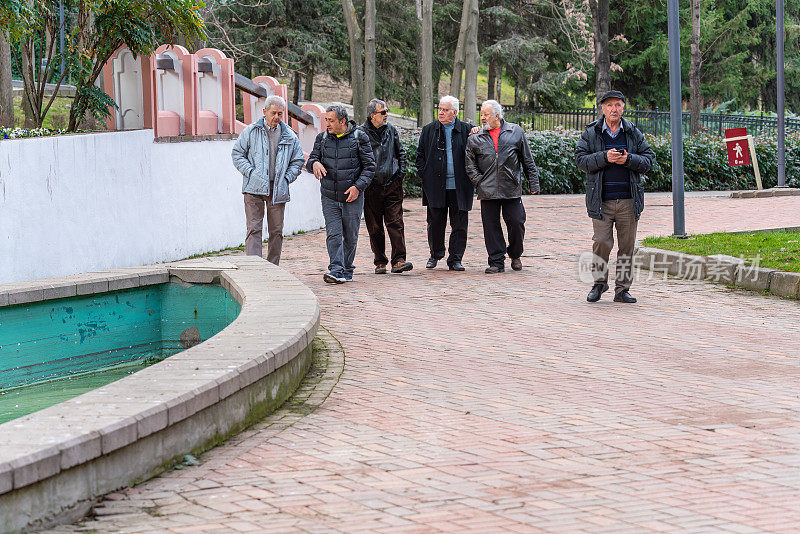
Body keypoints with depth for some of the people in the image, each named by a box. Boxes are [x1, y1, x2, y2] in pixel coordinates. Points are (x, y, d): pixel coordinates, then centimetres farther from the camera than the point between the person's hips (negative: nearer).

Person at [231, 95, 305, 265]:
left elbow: (298, 160, 18)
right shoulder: (251, 131, 3)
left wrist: (287, 178, 4)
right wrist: (250, 172, -5)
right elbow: (237, 154, 6)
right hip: (254, 188, -3)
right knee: (254, 229, -9)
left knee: (276, 231, 6)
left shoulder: (289, 136, 10)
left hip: (278, 190, 3)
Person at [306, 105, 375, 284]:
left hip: (353, 197, -2)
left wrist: (358, 186, -14)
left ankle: (347, 271, 18)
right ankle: (336, 270, -17)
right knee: (333, 234, -11)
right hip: (329, 197, 2)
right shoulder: (322, 138, 7)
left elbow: (369, 166, -2)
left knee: (350, 237, 5)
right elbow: (311, 159, 9)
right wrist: (314, 163, -17)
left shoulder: (358, 138, -3)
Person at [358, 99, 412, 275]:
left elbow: (400, 152, 20)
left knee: (396, 223, -7)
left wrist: (401, 172, 9)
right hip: (371, 187, -2)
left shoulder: (391, 130, 9)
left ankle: (398, 260, -10)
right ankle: (380, 262, 13)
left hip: (392, 185, 2)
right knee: (375, 227, 4)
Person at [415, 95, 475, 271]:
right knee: (435, 222, 4)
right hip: (435, 185, 1)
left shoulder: (466, 130, 5)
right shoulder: (429, 130, 9)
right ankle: (435, 254, 23)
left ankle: (455, 259, 6)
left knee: (459, 224, -1)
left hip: (459, 187, -1)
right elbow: (420, 155, 11)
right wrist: (424, 175, 1)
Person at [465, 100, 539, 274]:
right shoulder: (475, 138, 8)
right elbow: (470, 164, 11)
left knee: (516, 223, -1)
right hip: (488, 192, 1)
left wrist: (533, 183, 7)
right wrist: (479, 181, -3)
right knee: (491, 227, 0)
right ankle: (496, 262, 8)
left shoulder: (515, 132, 6)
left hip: (512, 190, -1)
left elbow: (527, 160, 9)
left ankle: (515, 255, 22)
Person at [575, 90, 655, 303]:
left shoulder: (634, 133, 9)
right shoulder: (590, 133, 5)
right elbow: (580, 159, -3)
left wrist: (628, 160, -11)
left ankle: (622, 289, 10)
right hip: (601, 201, -2)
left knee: (627, 244, 3)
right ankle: (599, 283, 14)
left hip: (628, 201, 2)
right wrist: (604, 158, -17)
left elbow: (648, 159, 7)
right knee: (602, 242, -6)